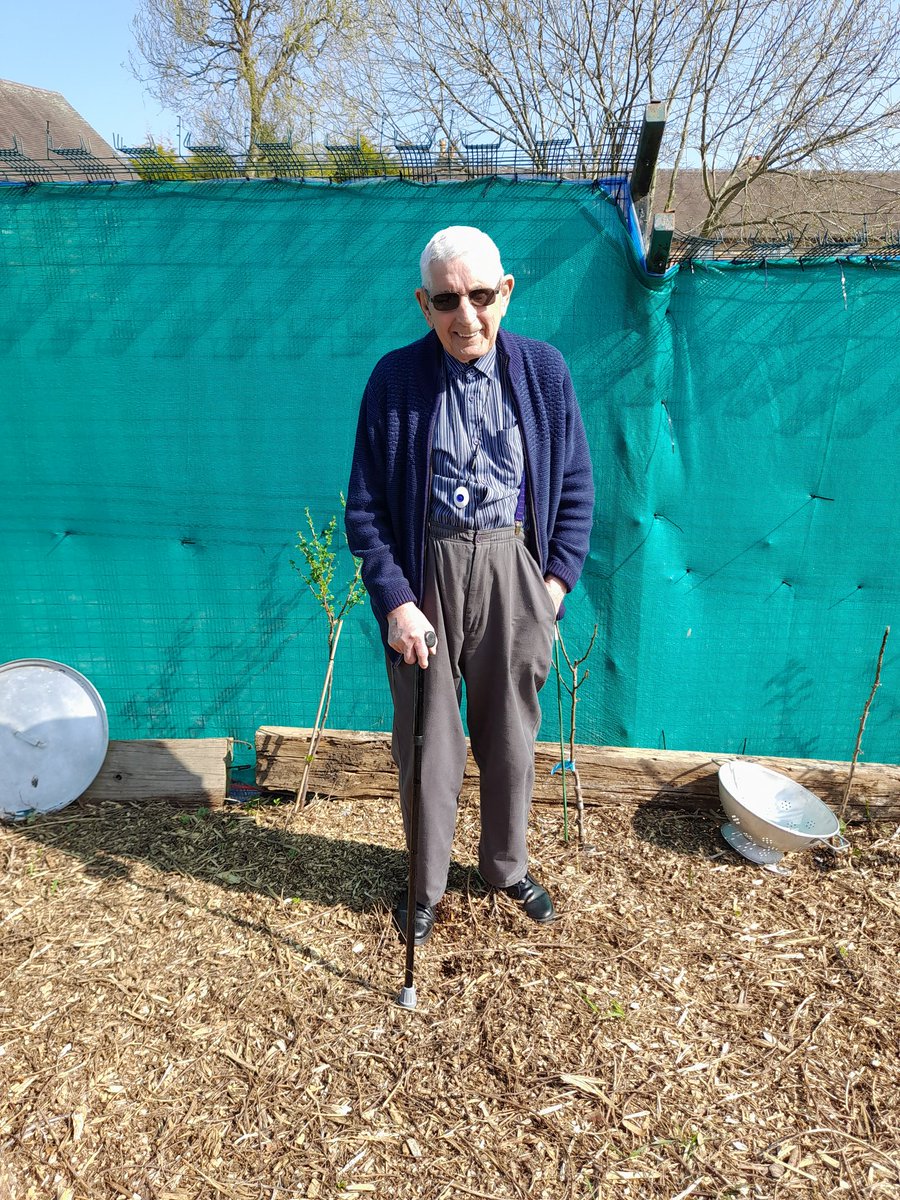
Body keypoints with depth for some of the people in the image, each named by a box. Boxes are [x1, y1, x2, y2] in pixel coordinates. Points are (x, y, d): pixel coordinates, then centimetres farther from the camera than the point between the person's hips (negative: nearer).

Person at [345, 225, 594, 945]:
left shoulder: (544, 370, 0)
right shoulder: (395, 379, -5)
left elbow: (575, 486, 6)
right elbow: (365, 507, -4)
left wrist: (557, 581, -2)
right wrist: (395, 601, -12)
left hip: (513, 571, 2)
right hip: (426, 575, -1)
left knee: (511, 737, 16)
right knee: (428, 743, 10)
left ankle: (508, 866, 42)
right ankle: (427, 883, 36)